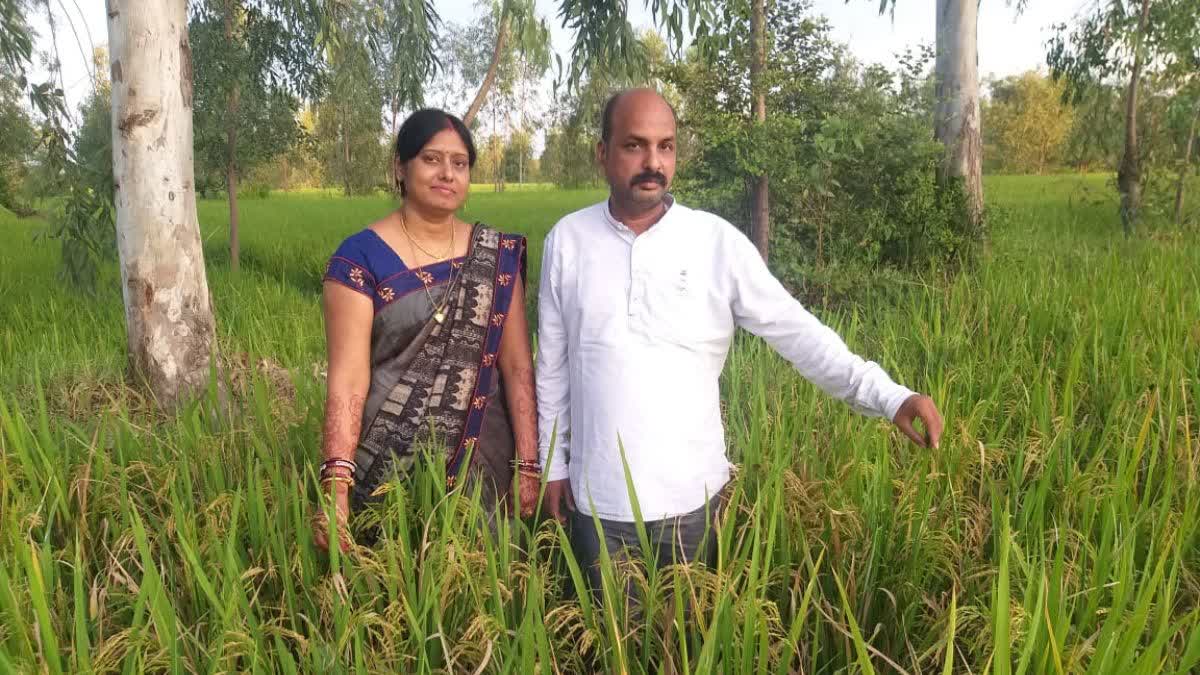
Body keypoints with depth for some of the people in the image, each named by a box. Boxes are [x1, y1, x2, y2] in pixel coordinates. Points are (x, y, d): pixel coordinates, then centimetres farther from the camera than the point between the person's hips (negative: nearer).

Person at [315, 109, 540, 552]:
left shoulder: (497, 256, 3)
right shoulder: (361, 258, -7)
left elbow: (518, 367, 0)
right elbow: (348, 378, -13)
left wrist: (529, 466, -5)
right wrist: (337, 484, -23)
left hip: (482, 467, 3)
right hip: (389, 469, -3)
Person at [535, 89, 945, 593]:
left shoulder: (718, 241, -8)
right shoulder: (567, 240, -3)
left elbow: (797, 332, -9)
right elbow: (553, 362, 5)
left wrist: (889, 396, -20)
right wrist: (553, 463, 8)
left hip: (691, 495, -1)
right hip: (598, 498, 1)